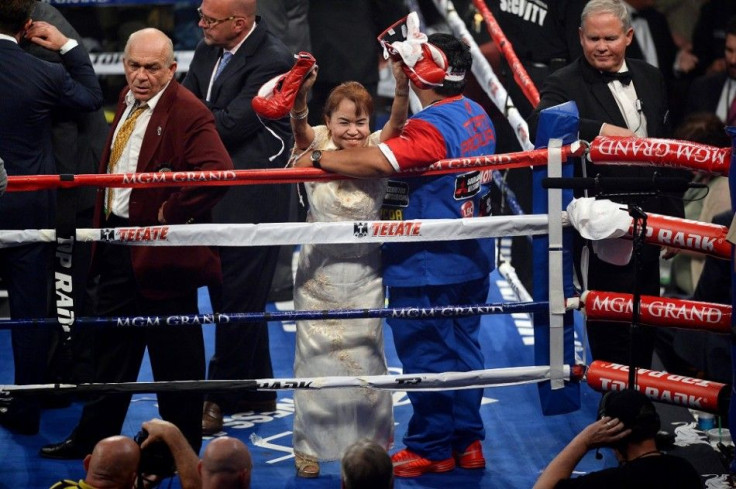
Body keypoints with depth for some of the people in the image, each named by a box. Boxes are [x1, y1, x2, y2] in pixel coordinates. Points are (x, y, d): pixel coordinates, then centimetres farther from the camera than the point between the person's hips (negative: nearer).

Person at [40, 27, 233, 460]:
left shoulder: (188, 113, -19)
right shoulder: (128, 101, 9)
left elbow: (218, 172, -32)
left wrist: (171, 213, -24)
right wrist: (103, 225, 14)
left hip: (161, 248, -9)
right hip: (116, 242, 9)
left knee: (174, 355, 5)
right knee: (113, 347, 20)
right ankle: (94, 437, 32)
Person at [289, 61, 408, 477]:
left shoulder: (377, 152, -2)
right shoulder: (316, 149, -5)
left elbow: (398, 120, -18)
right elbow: (299, 124, -23)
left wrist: (403, 84, -36)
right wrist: (301, 91, -44)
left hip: (364, 273, 1)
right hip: (320, 270, -1)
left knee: (365, 356, 4)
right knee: (316, 355, 3)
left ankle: (372, 441, 15)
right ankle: (310, 446, 10)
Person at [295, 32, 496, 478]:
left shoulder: (432, 127, -23)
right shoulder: (477, 116, 6)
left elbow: (378, 162, -31)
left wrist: (318, 158, -22)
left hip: (427, 267, -9)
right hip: (472, 261, 9)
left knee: (426, 357, 2)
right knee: (461, 349, 16)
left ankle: (431, 450, 10)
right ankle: (468, 443, 21)